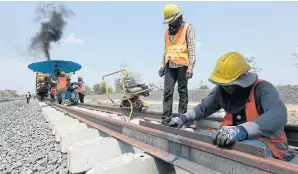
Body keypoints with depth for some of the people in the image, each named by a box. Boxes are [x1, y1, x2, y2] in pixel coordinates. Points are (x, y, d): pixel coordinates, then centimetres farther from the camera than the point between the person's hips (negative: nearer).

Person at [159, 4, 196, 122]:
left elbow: (192, 48, -4)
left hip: (182, 65, -5)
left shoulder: (188, 28, 4)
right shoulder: (168, 31, 21)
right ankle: (166, 117, 4)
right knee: (167, 92, 0)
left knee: (182, 91, 0)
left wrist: (190, 67, -12)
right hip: (170, 66, 5)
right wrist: (163, 65, 17)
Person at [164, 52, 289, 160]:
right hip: (237, 139, 6)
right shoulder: (221, 90, -1)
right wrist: (183, 118, -8)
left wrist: (241, 131, -52)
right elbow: (203, 108, 9)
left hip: (266, 143, -5)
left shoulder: (262, 88, -18)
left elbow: (278, 115, -37)